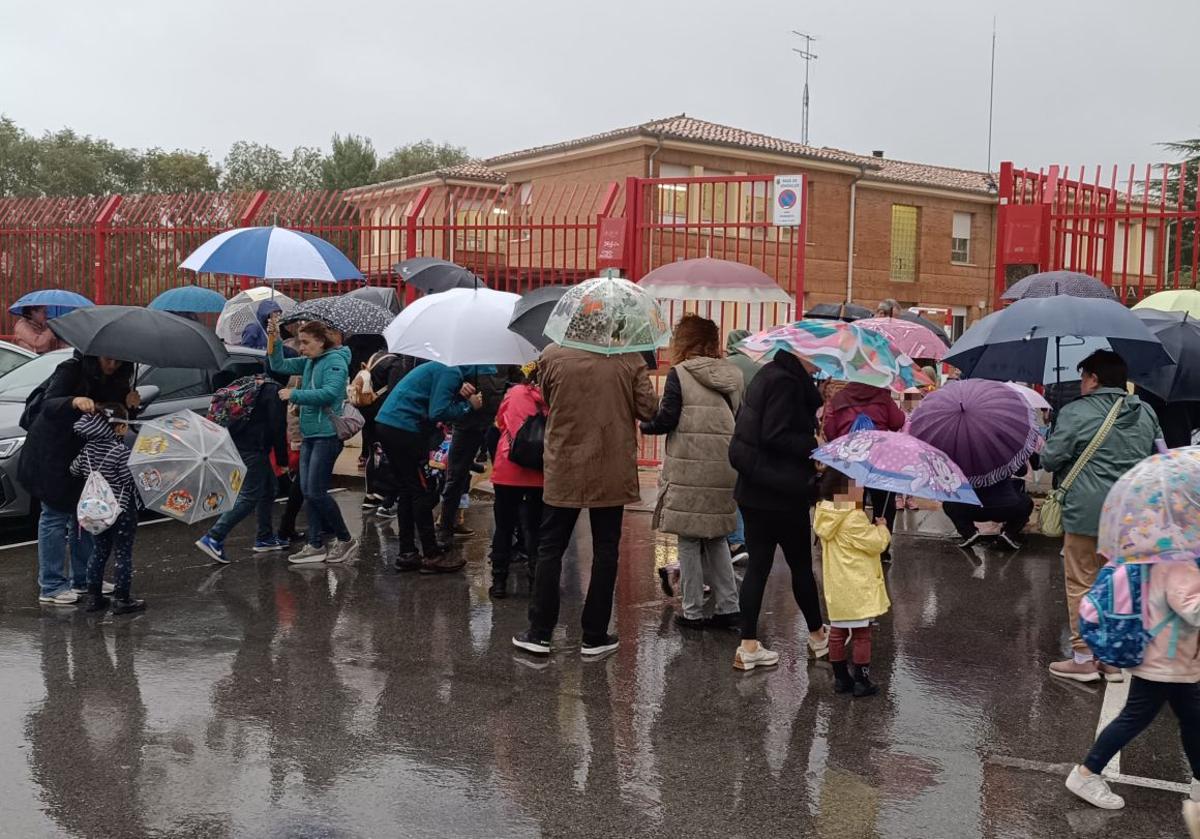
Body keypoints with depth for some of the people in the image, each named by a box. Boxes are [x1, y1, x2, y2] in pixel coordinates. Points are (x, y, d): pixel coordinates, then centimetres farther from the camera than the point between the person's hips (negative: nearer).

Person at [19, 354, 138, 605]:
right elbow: (48, 406, -29)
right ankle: (51, 587, 1)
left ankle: (83, 579, 24)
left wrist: (130, 404, -21)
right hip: (53, 454, -7)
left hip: (84, 454, 7)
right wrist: (74, 402, -48)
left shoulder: (118, 379, -1)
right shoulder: (72, 369, -19)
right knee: (56, 515, -4)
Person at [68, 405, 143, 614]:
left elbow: (75, 470, 11)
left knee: (99, 552, 17)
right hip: (122, 510, -7)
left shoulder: (88, 448, 1)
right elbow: (130, 480, -18)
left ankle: (94, 597, 21)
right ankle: (122, 600, 6)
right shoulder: (121, 450, -18)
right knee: (123, 554, 3)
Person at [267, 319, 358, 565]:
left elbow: (330, 392, -24)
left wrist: (295, 394, -19)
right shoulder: (309, 362, 13)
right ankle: (316, 546, 14)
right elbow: (279, 365, 20)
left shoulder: (335, 361, -11)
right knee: (307, 491, 8)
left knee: (315, 491, -8)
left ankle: (346, 540, 6)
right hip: (309, 434, 9)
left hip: (327, 435, -9)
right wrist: (275, 340, 6)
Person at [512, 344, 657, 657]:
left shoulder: (552, 356, -8)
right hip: (613, 472, 0)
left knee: (550, 549, 11)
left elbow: (547, 402, 5)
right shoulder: (629, 358, -8)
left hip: (564, 470, 0)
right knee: (605, 552, 10)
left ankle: (539, 634, 13)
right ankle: (594, 637, 15)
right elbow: (648, 409, -5)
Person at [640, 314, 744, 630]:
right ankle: (728, 607, 15)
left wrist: (643, 425, 8)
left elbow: (666, 420, -11)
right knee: (717, 538, 17)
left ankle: (693, 612, 9)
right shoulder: (732, 376, 8)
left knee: (689, 540, 5)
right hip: (724, 470, 5)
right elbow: (738, 420, 12)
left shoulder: (680, 374, -8)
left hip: (689, 470, -5)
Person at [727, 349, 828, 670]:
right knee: (801, 564, 8)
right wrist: (816, 446, -16)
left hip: (753, 489, 9)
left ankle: (748, 646, 10)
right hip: (780, 491, -9)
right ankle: (817, 635, 25)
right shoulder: (786, 382, -17)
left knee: (758, 565, 9)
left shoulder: (768, 375, 12)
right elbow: (775, 436, -23)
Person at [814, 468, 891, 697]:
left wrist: (873, 529, 15)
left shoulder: (826, 515, 5)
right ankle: (861, 681, 7)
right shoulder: (855, 519, -21)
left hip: (836, 588, 8)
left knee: (837, 632, 13)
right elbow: (876, 543, -16)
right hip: (858, 588, -8)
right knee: (861, 634, 2)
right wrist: (882, 528, 1)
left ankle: (841, 678, 21)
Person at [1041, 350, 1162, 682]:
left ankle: (1083, 658, 9)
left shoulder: (1076, 413, -12)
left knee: (1082, 585, 5)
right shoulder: (1146, 414, 8)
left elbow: (1050, 460, -11)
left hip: (1087, 514, -6)